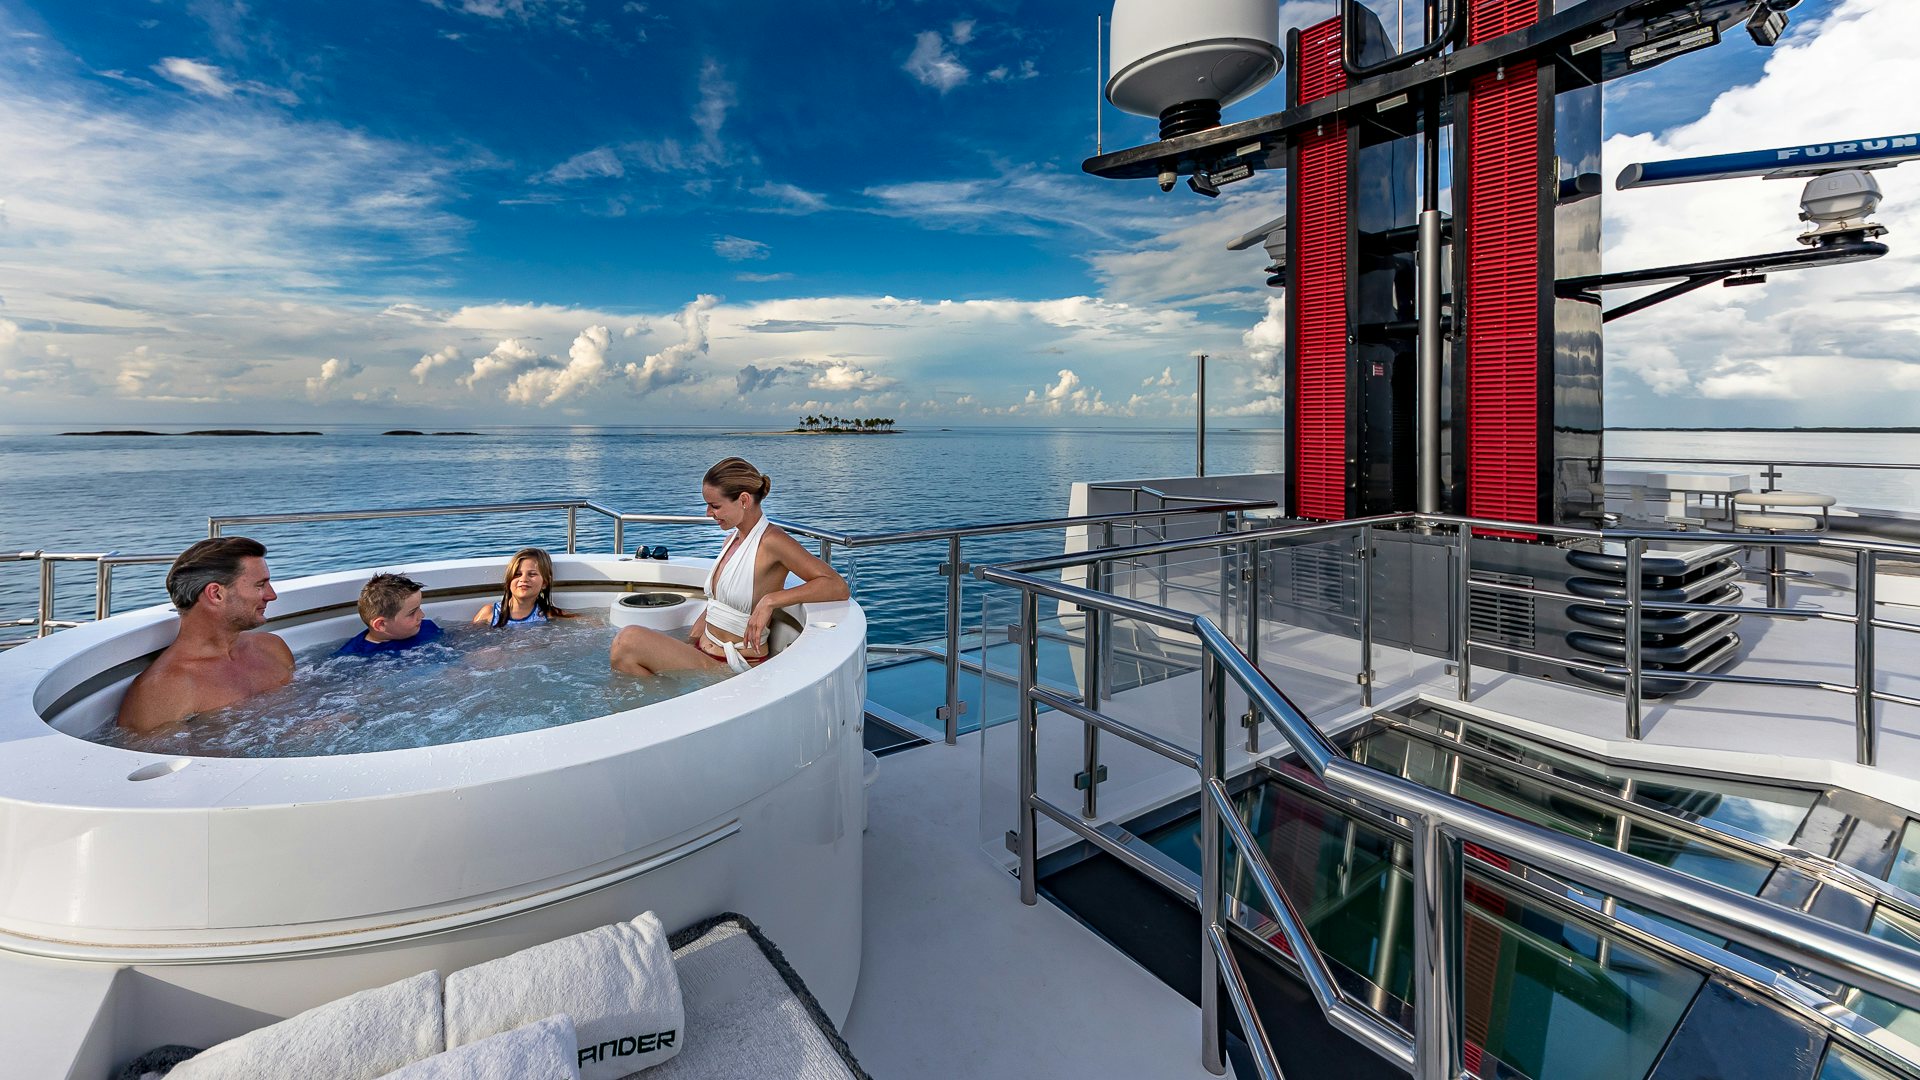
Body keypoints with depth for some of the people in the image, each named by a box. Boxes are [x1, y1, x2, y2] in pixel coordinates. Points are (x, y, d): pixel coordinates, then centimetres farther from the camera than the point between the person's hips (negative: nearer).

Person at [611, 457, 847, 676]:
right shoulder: (732, 539, 14)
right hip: (703, 655, 8)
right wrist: (684, 647, 8)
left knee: (629, 640, -20)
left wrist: (770, 600, -28)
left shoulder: (771, 542, -14)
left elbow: (838, 587, -22)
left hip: (733, 667, -8)